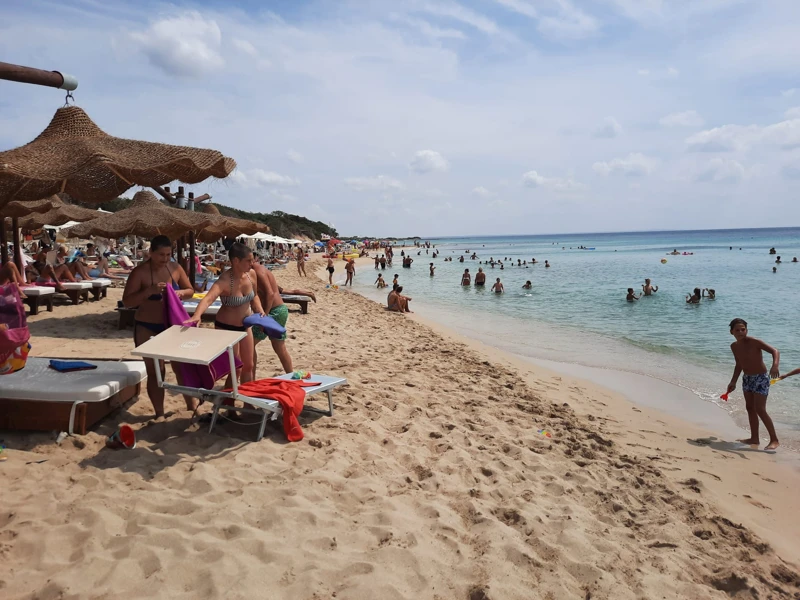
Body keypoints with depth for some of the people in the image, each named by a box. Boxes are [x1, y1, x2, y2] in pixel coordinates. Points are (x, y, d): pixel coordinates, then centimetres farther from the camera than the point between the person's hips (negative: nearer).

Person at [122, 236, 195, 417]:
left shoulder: (175, 268, -1)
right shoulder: (140, 272, -14)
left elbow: (190, 291, 8)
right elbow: (126, 302, -18)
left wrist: (180, 293, -15)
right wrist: (150, 290, -32)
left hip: (172, 324, 4)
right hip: (147, 328, -4)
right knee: (155, 371, 2)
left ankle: (192, 405, 28)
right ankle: (159, 413, 14)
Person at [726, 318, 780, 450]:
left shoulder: (754, 342, -20)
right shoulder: (734, 346, 1)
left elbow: (775, 351, -29)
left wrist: (775, 365, -47)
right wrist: (733, 382, 14)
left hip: (761, 378, -7)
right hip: (747, 379, 7)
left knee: (760, 410, -12)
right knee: (750, 408, 11)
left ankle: (774, 440, -1)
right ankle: (754, 438, 21)